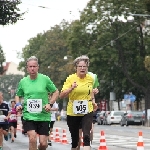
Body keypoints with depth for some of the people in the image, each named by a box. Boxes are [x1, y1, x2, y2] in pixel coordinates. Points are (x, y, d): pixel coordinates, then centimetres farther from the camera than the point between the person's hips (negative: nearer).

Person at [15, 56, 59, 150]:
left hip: (43, 116, 0)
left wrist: (50, 104, -7)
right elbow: (18, 95, 20)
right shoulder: (23, 81, 5)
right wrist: (18, 104, 1)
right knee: (32, 139, -20)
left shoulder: (45, 79, -2)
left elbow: (56, 92, 7)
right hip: (28, 116, 0)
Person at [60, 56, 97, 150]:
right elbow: (61, 96, -13)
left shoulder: (90, 79, 2)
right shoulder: (71, 78, -8)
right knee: (75, 138, 11)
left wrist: (93, 101, 12)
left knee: (86, 136, -19)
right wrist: (71, 88, -28)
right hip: (72, 112, 0)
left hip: (87, 112, 1)